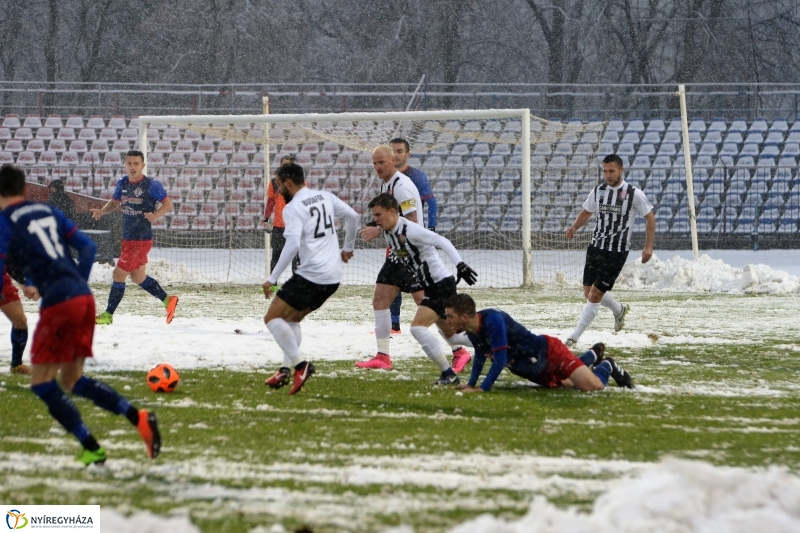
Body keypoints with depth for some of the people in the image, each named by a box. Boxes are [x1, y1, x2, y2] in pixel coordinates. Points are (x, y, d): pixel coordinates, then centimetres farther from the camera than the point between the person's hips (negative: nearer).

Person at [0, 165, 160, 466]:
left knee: (41, 384, 4)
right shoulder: (48, 211, 18)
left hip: (59, 305, -7)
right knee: (73, 381, 17)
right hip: (84, 298, 7)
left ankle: (91, 448, -4)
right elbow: (87, 247, 16)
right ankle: (139, 418, 1)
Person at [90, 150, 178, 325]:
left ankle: (108, 315, 5)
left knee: (118, 275, -5)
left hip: (141, 240, -8)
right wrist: (102, 211, -3)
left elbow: (168, 204, -7)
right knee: (138, 278, 17)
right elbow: (114, 202, 18)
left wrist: (156, 215, -26)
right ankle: (167, 300, 31)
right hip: (127, 238, 8)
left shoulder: (152, 185, -13)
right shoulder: (122, 183, 5)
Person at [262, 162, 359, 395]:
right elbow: (353, 216, 19)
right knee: (292, 319, 22)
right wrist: (348, 248, 34)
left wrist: (272, 278, -18)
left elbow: (292, 245, -21)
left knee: (273, 317, -2)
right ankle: (286, 369, 11)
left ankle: (299, 364, -16)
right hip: (333, 277, 8)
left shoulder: (293, 208, -11)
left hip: (311, 275, -8)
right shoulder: (325, 197, 11)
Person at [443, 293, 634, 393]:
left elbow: (500, 359, -34)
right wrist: (471, 384, 5)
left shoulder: (492, 320, -33)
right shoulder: (472, 331, -7)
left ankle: (607, 366, 15)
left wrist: (483, 388, -32)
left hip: (549, 352, -9)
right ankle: (593, 355, 47)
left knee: (592, 385, -19)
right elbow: (480, 357, 12)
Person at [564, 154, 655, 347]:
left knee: (595, 295, -10)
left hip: (617, 252, -6)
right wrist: (575, 227, -2)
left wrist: (648, 246, -6)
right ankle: (619, 310, 42)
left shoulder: (634, 193, -10)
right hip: (596, 246, 6)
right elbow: (586, 212, 18)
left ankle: (573, 338, -4)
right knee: (589, 292, 12)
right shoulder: (598, 191, 3)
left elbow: (650, 217, -1)